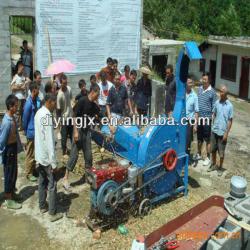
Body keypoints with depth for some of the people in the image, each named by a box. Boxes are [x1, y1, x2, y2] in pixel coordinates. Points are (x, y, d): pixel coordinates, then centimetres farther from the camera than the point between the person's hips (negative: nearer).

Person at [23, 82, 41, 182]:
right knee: (30, 154, 5)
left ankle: (33, 169, 35)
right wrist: (25, 131, -4)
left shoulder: (37, 100, 1)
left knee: (36, 152, 20)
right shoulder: (29, 103, -24)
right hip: (32, 131, -8)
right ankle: (28, 173, 19)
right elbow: (25, 119, -15)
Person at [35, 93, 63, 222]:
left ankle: (42, 206, 32)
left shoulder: (39, 113, 5)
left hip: (39, 155, 9)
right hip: (47, 157, -9)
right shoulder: (47, 116, -24)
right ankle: (53, 213, 9)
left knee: (42, 181, 19)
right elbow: (49, 141, -24)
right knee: (52, 185, 1)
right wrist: (54, 163, -20)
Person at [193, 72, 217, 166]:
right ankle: (199, 154, 33)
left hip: (207, 118, -5)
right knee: (199, 138, 17)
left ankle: (208, 158, 15)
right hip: (199, 117, 5)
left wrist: (212, 118, -10)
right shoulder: (199, 89, 6)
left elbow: (214, 107, -7)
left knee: (207, 139, 4)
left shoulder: (212, 92, -10)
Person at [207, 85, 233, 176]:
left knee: (221, 152, 7)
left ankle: (220, 168, 24)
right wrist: (213, 126, 6)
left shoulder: (230, 106, -11)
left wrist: (226, 133, -11)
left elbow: (230, 121, -9)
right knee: (213, 149, 15)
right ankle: (213, 165, 33)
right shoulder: (217, 102, -1)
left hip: (222, 132, -3)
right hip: (214, 130, 4)